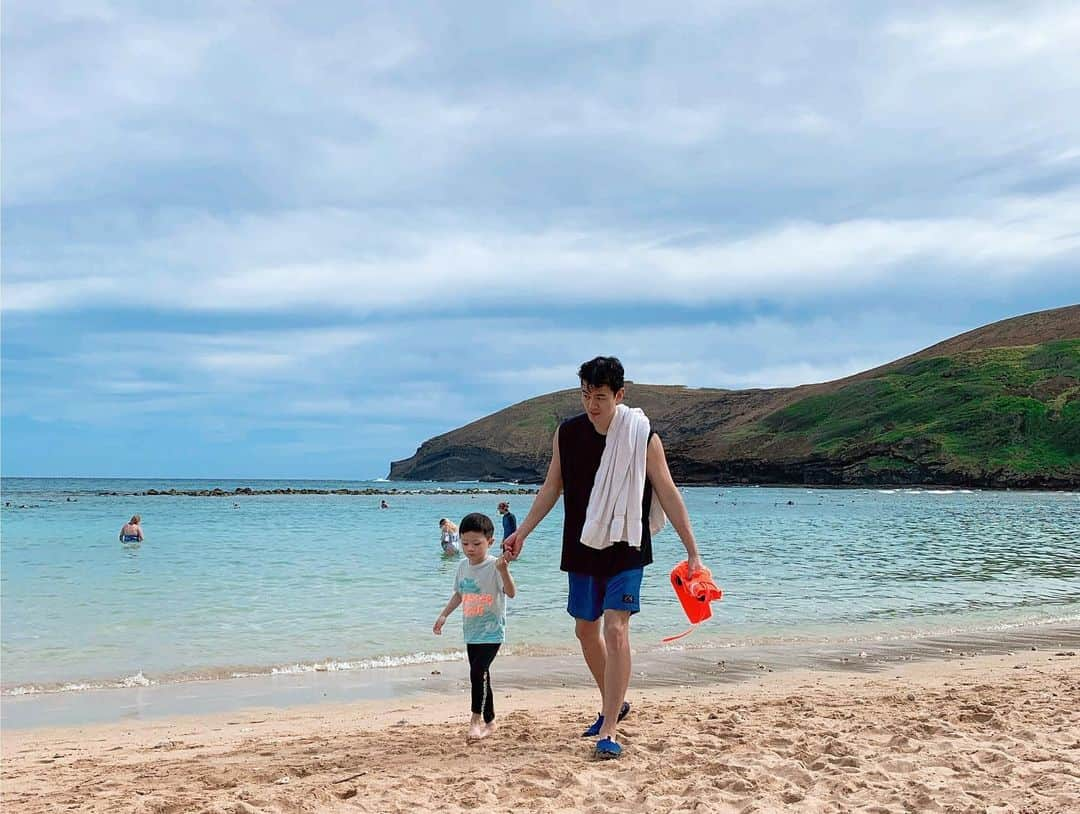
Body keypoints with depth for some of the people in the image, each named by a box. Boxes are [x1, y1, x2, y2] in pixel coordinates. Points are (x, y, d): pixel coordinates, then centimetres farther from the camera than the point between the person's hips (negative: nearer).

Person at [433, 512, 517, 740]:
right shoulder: (463, 566, 5)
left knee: (478, 671, -19)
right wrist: (444, 615, 17)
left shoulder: (495, 566, -15)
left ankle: (476, 719, -9)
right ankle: (489, 721, 23)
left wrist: (504, 571, -43)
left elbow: (511, 593, -27)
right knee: (481, 675, 12)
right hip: (472, 632, 7)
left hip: (491, 631, -7)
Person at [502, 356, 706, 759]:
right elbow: (551, 488, 9)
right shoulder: (567, 433, 0)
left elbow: (668, 495, -7)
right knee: (586, 630, 14)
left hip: (625, 550, -5)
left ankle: (609, 730, -12)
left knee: (615, 630, -16)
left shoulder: (643, 438, -11)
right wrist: (522, 532, 5)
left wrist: (692, 550, -8)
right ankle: (614, 704, 36)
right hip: (582, 549, 5)